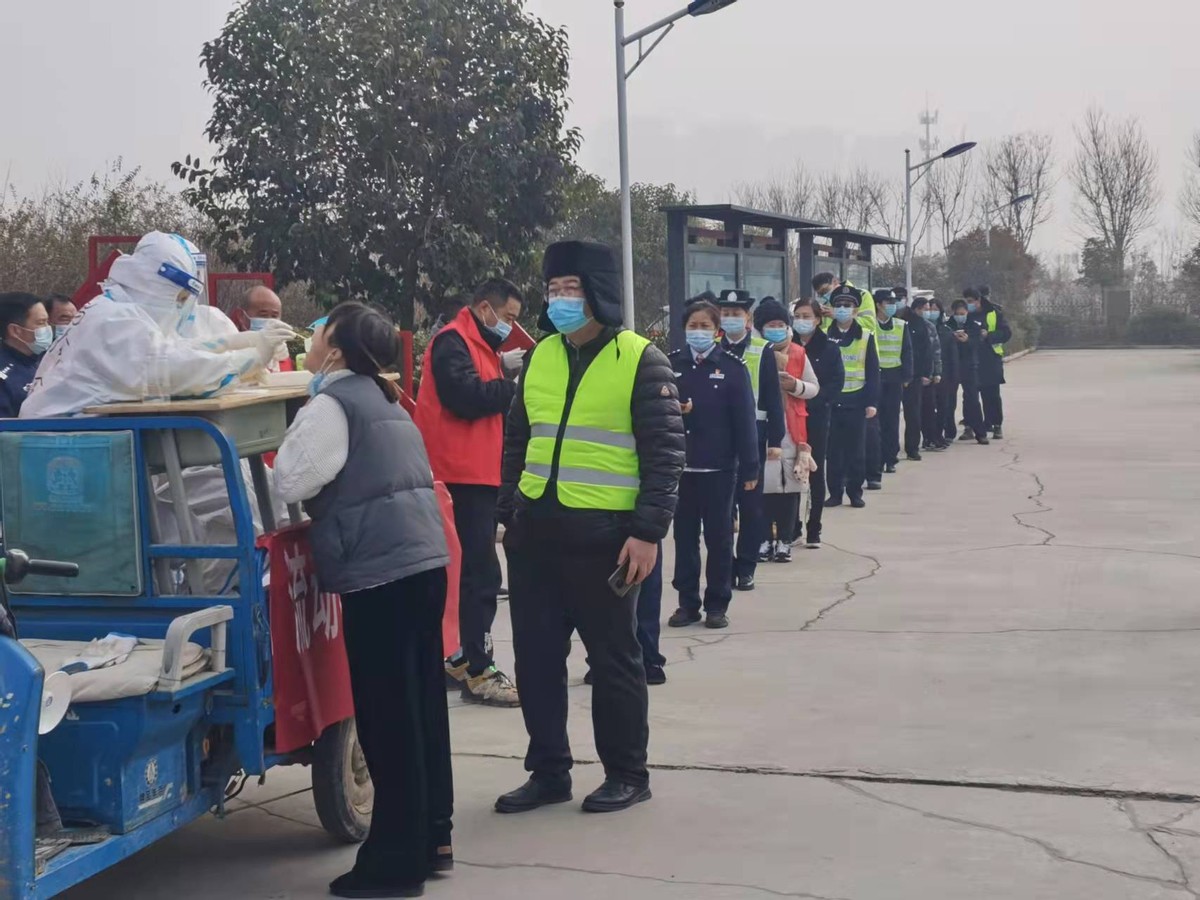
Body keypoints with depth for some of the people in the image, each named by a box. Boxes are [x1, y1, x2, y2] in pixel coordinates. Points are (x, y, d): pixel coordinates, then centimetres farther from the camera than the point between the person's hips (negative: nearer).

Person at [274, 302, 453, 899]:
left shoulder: (332, 403, -8)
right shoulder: (382, 400, 20)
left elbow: (290, 481, -12)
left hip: (378, 570, -9)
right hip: (423, 558, 9)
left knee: (386, 716, -4)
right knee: (421, 703, 13)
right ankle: (430, 836, 22)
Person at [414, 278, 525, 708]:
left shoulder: (482, 346, 22)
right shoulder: (453, 343, -11)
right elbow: (466, 397, -23)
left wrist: (506, 374, 2)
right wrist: (511, 383, -11)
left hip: (480, 475, 10)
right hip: (463, 475, -10)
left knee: (475, 571, 14)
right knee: (481, 573, -11)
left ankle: (464, 658, 22)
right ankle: (479, 673, -8)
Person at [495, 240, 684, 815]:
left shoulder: (640, 361, -6)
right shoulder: (539, 357, 11)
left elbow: (664, 454, -9)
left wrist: (648, 532, -14)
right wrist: (509, 514, 14)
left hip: (604, 535, -6)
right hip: (536, 533, 6)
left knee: (613, 658, 5)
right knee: (535, 657, 9)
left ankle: (626, 774, 18)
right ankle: (549, 771, 21)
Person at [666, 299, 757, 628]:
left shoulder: (733, 367, -3)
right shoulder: (672, 365, 5)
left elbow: (744, 419, -5)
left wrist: (749, 467, -8)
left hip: (719, 466, -3)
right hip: (680, 465, 3)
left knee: (719, 536, 5)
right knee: (684, 535, 7)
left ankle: (717, 604, 12)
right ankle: (687, 602, 15)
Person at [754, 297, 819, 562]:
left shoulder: (798, 353, 8)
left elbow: (814, 388, 10)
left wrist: (795, 386, -9)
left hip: (791, 429, 2)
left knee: (790, 483, 1)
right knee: (763, 483, -5)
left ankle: (784, 540, 9)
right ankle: (765, 540, 5)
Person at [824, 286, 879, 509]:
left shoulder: (866, 337, 3)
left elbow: (873, 372, 2)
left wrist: (872, 402, -4)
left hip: (856, 400, 0)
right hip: (830, 400, 0)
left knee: (856, 450, 4)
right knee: (833, 449, 3)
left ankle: (855, 492, 12)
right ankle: (835, 492, 10)